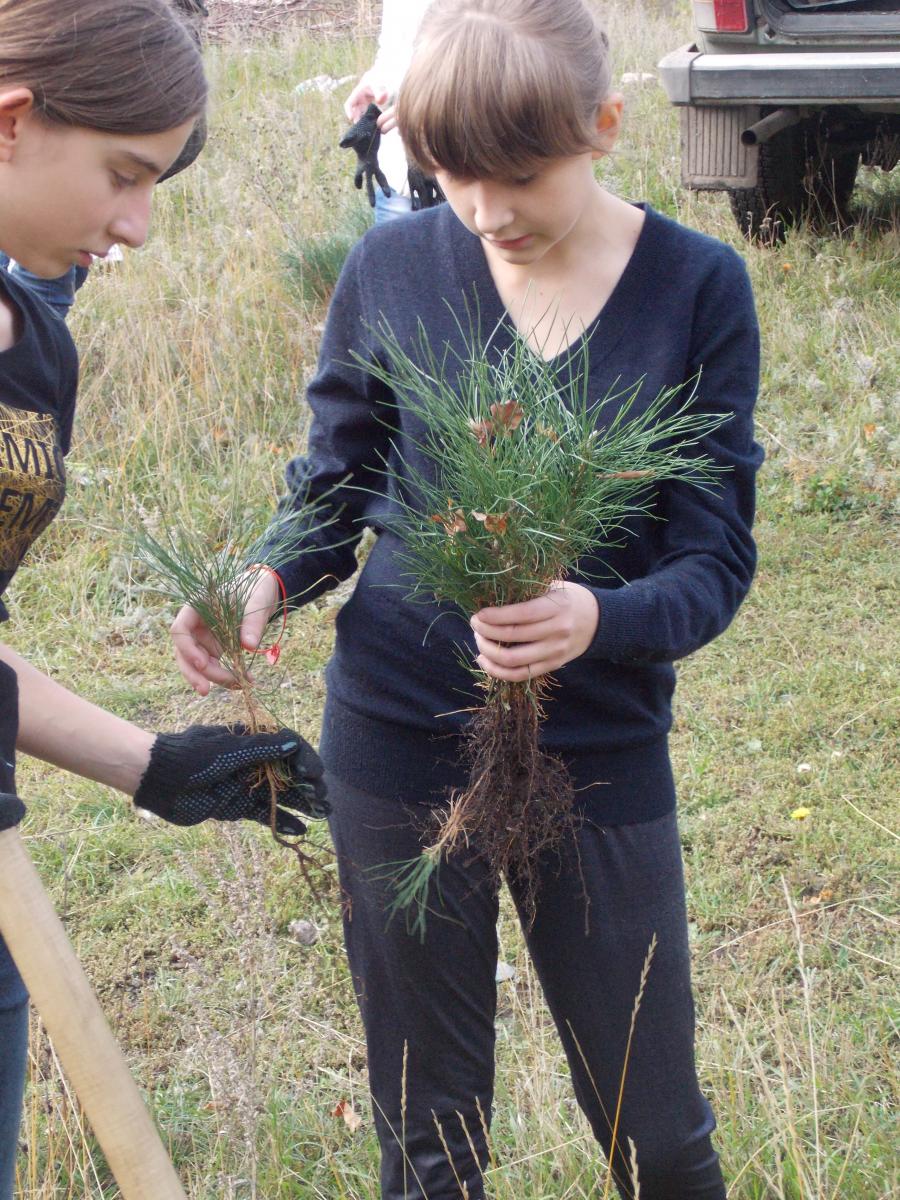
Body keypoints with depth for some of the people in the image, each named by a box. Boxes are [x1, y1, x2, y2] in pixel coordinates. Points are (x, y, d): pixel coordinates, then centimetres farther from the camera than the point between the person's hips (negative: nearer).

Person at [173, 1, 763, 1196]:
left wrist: (598, 619, -30)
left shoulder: (697, 287, -8)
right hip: (398, 743, 1)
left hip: (604, 752, 0)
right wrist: (264, 587, -16)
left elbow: (715, 559, -9)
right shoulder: (393, 267, -5)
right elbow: (331, 488, 6)